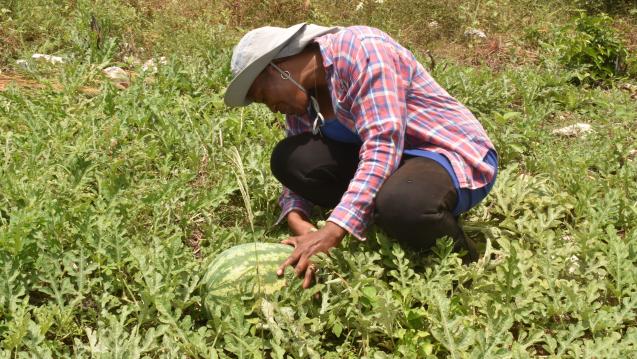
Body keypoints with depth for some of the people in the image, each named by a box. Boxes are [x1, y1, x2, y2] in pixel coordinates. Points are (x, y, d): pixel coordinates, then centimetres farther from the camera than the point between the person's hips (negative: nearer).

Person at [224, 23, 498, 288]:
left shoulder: (359, 49, -21)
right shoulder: (301, 94, 3)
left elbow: (383, 145, -31)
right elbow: (297, 171, 4)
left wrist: (332, 232, -37)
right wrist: (297, 221, -20)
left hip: (454, 154, -8)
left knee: (401, 203, -40)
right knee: (289, 159, -8)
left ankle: (460, 256, -6)